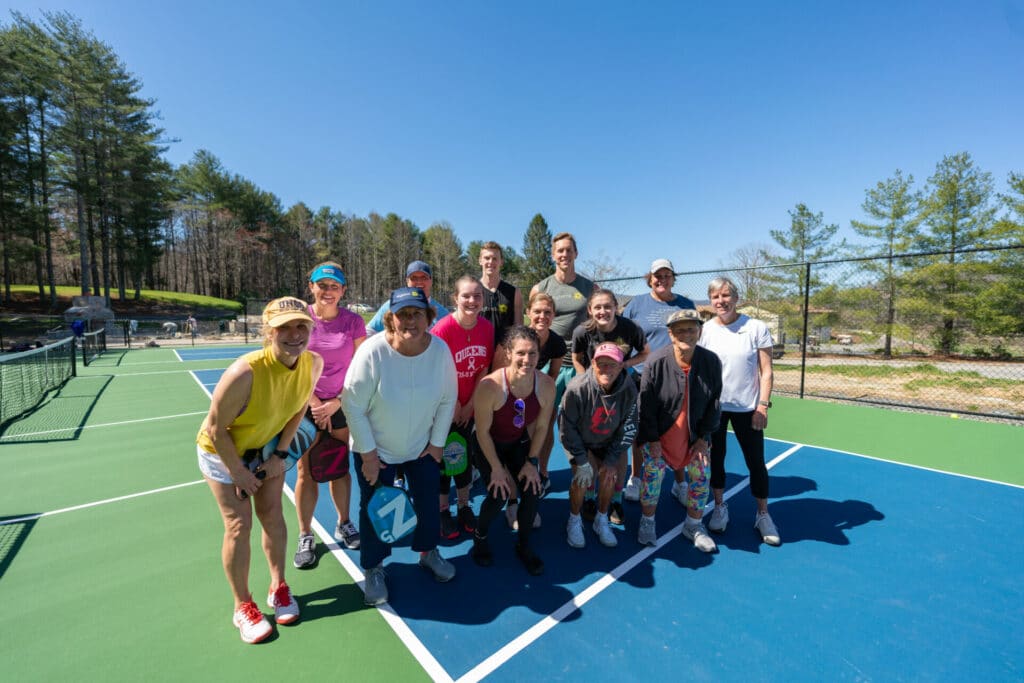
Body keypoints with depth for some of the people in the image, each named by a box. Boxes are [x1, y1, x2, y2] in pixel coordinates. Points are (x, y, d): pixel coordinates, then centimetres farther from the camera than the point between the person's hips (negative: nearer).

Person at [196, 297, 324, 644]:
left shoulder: (313, 364, -23)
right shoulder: (245, 373, -37)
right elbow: (216, 429, -24)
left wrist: (280, 455, -7)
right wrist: (238, 473, -15)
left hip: (268, 447, 4)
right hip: (222, 451, -4)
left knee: (272, 515, 9)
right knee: (239, 525, -1)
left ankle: (278, 587, 31)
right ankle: (242, 606, 21)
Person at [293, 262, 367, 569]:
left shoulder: (353, 321, -5)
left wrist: (335, 403, -9)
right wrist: (316, 405, -8)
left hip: (342, 405, 1)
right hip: (308, 405, 0)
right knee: (306, 471, 4)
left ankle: (343, 526, 33)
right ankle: (305, 537, 24)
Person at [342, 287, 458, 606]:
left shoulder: (440, 350, -17)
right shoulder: (372, 351, -25)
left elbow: (448, 400, -6)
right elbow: (353, 405, -18)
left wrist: (437, 442, -2)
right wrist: (368, 453, -14)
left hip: (423, 447, 3)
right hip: (375, 449, -2)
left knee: (428, 501, 16)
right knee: (374, 508, 10)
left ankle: (428, 551, 45)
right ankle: (374, 569, 37)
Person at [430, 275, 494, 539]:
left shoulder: (487, 327, -8)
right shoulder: (443, 329, -23)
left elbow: (483, 369, -2)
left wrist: (470, 404, -3)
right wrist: (453, 404, -9)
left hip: (468, 406, 4)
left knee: (466, 455, 16)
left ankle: (464, 506, 35)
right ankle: (443, 511, 28)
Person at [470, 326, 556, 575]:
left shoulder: (546, 384, -22)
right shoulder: (490, 386, -34)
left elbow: (541, 426, -6)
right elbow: (482, 432, -21)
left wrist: (531, 461, -2)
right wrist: (496, 468, -14)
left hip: (520, 442, 4)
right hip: (490, 445, -3)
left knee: (533, 493, -5)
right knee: (499, 495, -12)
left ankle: (523, 545, 25)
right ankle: (480, 538, 23)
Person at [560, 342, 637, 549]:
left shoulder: (629, 389, -24)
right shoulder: (577, 388, -34)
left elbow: (628, 429, -10)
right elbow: (567, 427, -22)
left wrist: (611, 461, -11)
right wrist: (582, 461, -19)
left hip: (606, 442, 3)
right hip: (578, 441, -3)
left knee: (609, 476, -5)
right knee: (582, 477, -15)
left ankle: (601, 521, 24)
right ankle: (574, 522, 13)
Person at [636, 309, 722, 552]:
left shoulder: (711, 361, -13)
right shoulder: (655, 362, -21)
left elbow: (714, 403, -2)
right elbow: (646, 405, -14)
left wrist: (704, 437, -2)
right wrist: (652, 439, -11)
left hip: (695, 436, 3)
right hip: (659, 435, -2)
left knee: (701, 478, 8)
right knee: (652, 476, 0)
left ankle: (694, 525, 33)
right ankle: (647, 522, 25)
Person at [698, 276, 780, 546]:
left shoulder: (757, 328, -5)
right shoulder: (704, 330, -2)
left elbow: (766, 371, -4)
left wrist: (763, 405, -10)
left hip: (747, 408, -1)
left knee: (756, 461, 7)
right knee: (716, 457, 11)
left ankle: (763, 514, 28)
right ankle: (719, 507, 30)